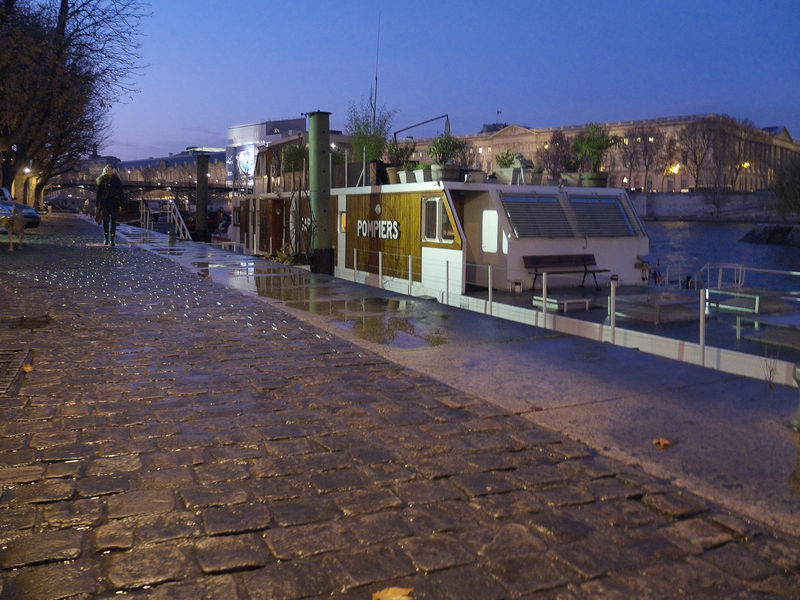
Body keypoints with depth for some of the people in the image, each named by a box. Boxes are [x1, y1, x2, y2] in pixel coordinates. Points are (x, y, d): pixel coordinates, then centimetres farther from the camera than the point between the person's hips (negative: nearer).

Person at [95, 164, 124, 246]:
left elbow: (120, 193, 6)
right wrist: (98, 205, 2)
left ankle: (112, 240, 2)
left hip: (114, 203, 0)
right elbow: (98, 193, 7)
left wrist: (120, 204, -1)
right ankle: (106, 238, 10)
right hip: (104, 203, 0)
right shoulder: (102, 180, 6)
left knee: (113, 221, -1)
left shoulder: (117, 181, 6)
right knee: (105, 221, -2)